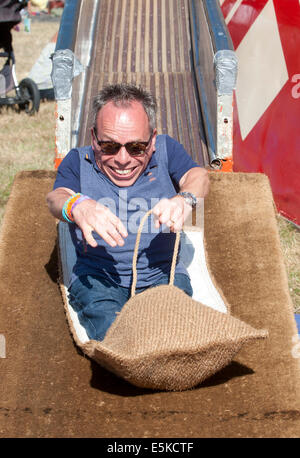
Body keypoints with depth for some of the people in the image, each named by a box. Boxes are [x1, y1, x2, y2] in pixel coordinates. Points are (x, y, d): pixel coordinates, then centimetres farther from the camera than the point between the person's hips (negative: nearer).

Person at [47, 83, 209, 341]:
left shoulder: (167, 150, 10)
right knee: (111, 329, -31)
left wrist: (185, 199, -35)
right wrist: (77, 206, -39)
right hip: (97, 275, -1)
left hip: (162, 273, 1)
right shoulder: (78, 161, 8)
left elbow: (197, 176, -9)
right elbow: (57, 196, -11)